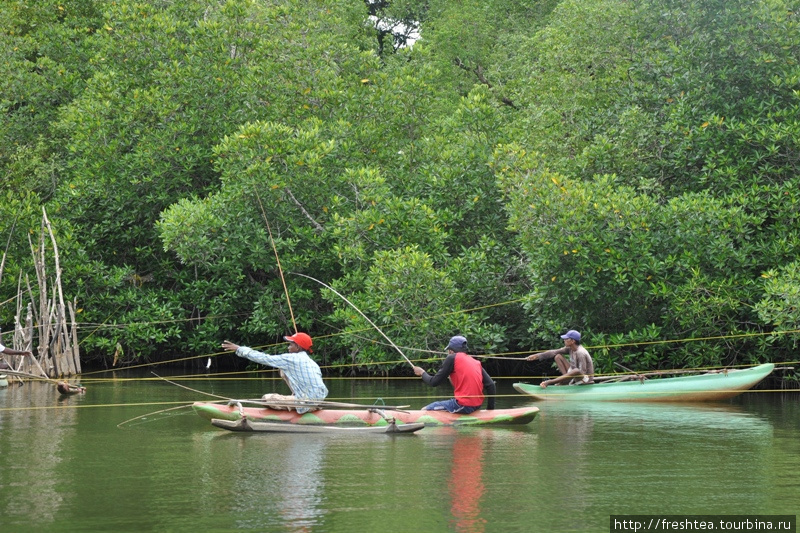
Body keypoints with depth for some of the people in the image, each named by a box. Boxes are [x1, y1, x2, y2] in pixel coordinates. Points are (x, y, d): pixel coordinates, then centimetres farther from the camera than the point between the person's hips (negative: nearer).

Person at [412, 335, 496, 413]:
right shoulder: (476, 362, 13)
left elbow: (434, 382, -3)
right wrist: (490, 409, 14)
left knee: (424, 410, 2)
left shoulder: (452, 358, -4)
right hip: (477, 406, 8)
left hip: (463, 405, -7)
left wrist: (422, 373, 16)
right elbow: (491, 385, 7)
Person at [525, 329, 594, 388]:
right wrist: (537, 356, -4)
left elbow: (582, 373, -27)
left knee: (577, 371, -45)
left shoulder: (580, 353, -26)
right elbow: (554, 352, 1)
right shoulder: (570, 348, -1)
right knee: (558, 356, 2)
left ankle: (549, 382, -39)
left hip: (585, 379, -8)